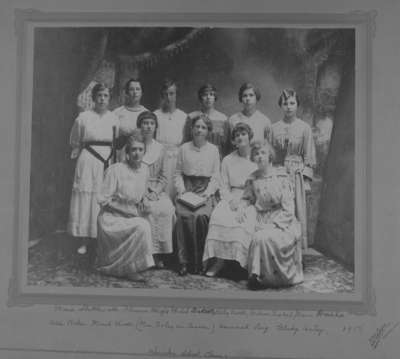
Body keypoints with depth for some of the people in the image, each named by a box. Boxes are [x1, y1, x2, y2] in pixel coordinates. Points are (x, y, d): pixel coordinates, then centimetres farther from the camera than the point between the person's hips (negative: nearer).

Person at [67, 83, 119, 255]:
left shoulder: (114, 118, 7)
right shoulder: (83, 117, 1)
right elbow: (74, 142, 13)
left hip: (108, 161, 2)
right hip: (88, 161, -2)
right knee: (86, 198, -2)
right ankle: (84, 241, 4)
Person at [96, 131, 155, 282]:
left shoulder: (144, 169, 4)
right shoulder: (115, 170, -15)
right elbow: (103, 200, -13)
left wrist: (143, 202, -5)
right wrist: (129, 210, -17)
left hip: (133, 215, 7)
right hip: (112, 219, -7)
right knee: (142, 227, -29)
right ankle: (130, 269, -12)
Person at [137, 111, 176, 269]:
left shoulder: (160, 148, 14)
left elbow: (163, 176, 14)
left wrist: (155, 191, -5)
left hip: (156, 191, 3)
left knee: (167, 209, -25)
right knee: (151, 208, -30)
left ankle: (160, 252, -16)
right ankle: (150, 250, -20)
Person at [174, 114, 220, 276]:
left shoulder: (213, 150, 9)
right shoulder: (184, 148, 11)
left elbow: (215, 177, 7)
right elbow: (178, 172, 11)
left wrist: (208, 193, -7)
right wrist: (181, 189, -4)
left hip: (205, 190, 0)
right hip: (187, 188, 1)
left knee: (201, 216, -29)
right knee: (184, 215, -28)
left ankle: (198, 262, -16)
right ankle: (184, 262, -20)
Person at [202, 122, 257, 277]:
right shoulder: (227, 160, 15)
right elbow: (224, 187, 12)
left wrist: (242, 200, -12)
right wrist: (231, 200, -9)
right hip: (231, 199, 2)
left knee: (245, 219, -33)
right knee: (219, 216, -28)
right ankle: (218, 260, -29)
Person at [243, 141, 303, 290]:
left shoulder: (281, 177, -3)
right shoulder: (252, 180, 8)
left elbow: (288, 210, -7)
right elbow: (247, 199, 25)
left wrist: (272, 225, -17)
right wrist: (243, 209, 2)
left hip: (282, 223, -4)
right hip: (262, 223, 4)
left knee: (262, 238, -30)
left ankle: (261, 277, -15)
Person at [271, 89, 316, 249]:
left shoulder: (304, 128, 4)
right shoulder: (274, 128, 8)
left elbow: (309, 157, 3)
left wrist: (306, 179, -4)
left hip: (297, 175, -1)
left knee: (298, 211, -3)